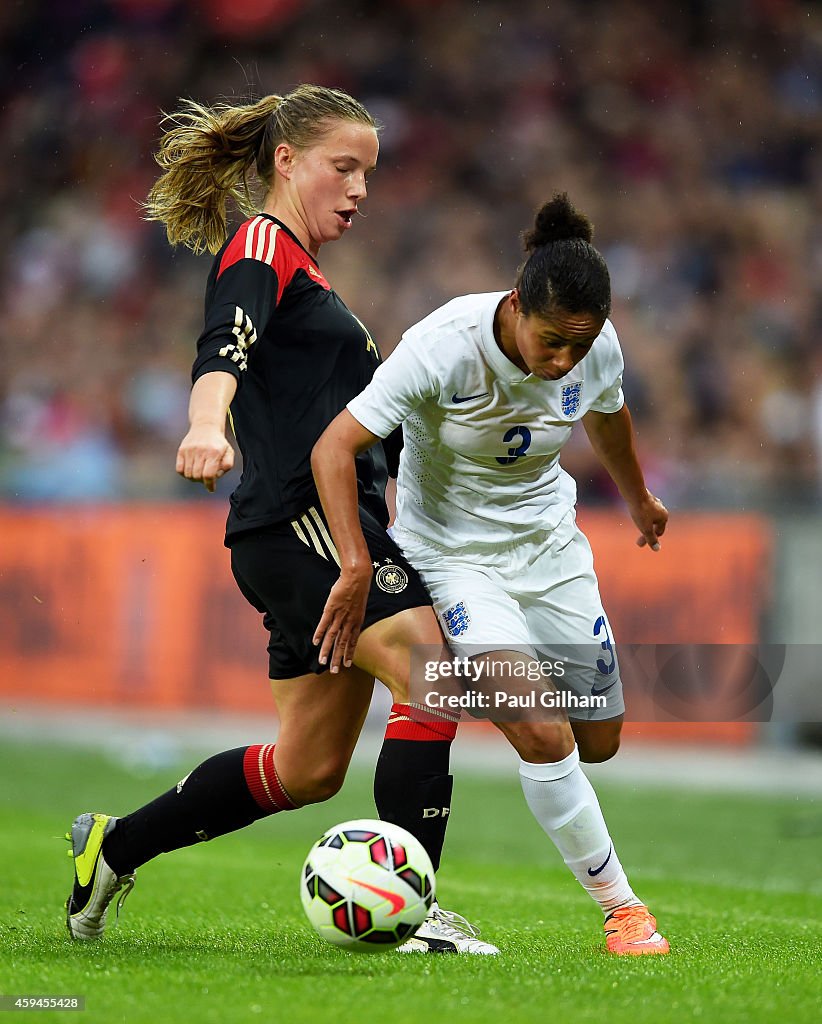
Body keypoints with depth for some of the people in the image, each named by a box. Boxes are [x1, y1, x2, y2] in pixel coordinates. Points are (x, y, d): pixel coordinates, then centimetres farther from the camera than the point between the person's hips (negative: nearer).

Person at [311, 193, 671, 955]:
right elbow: (335, 447, -30)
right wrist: (357, 569, -41)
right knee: (544, 735, -20)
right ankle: (621, 907, -6)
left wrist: (638, 500, 30)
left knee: (599, 741, 8)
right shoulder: (445, 347, -29)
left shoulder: (597, 349, -14)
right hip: (452, 551, -5)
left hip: (549, 544, 5)